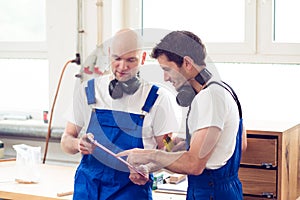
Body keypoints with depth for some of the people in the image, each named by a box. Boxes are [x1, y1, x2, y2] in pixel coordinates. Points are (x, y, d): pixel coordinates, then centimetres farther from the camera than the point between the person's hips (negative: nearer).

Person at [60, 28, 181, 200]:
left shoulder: (158, 99, -3)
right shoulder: (88, 91, 4)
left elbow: (165, 150, 0)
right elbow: (66, 140, 8)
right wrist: (78, 144, -15)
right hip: (88, 185, 2)